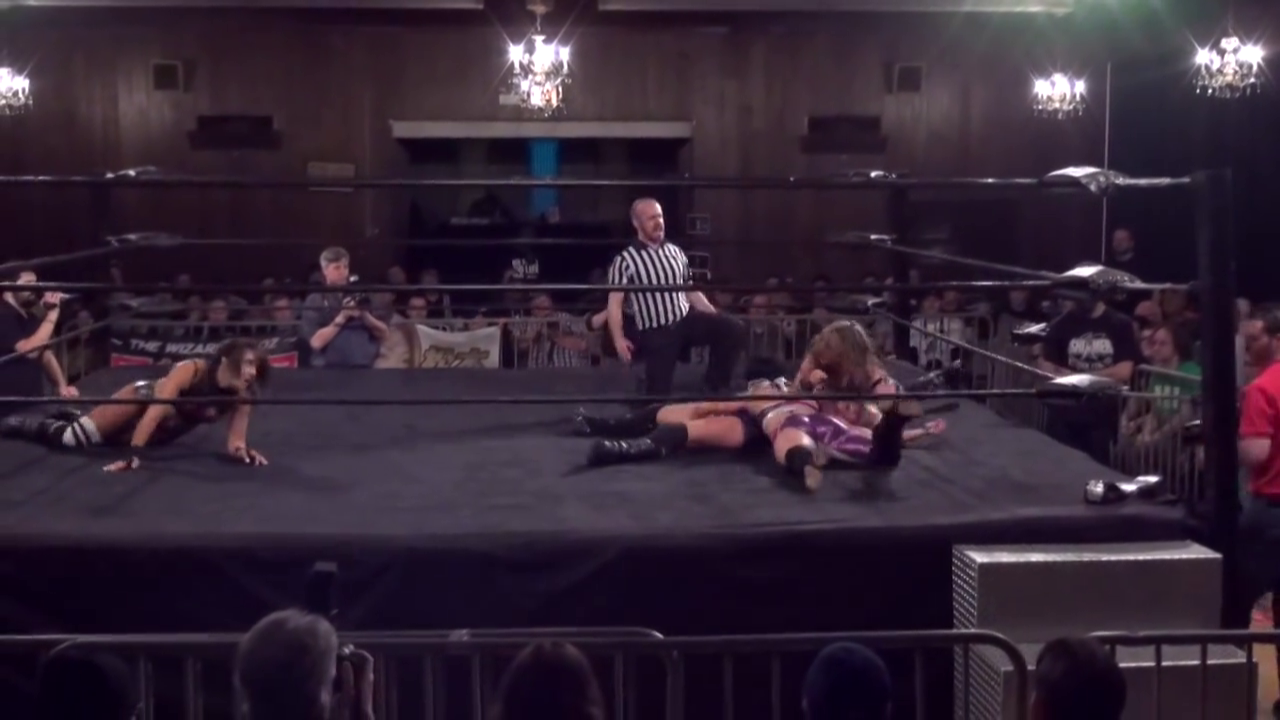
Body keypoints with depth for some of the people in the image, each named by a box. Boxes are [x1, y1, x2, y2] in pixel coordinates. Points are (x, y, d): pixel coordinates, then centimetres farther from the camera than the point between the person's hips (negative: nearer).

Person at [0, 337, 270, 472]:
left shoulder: (243, 396, -22)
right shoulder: (192, 370, -35)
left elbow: (234, 441, -18)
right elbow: (156, 410, -41)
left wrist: (241, 448, -43)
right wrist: (133, 456, -47)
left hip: (160, 433, 5)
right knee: (69, 438, -9)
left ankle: (70, 418, 41)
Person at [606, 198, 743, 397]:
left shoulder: (675, 252, 11)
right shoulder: (625, 261, -5)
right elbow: (615, 303, -10)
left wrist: (718, 321, 12)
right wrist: (619, 339, -24)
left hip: (686, 321, 4)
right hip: (656, 333, -4)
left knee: (733, 331, -14)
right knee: (659, 391, -11)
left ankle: (716, 388, 0)